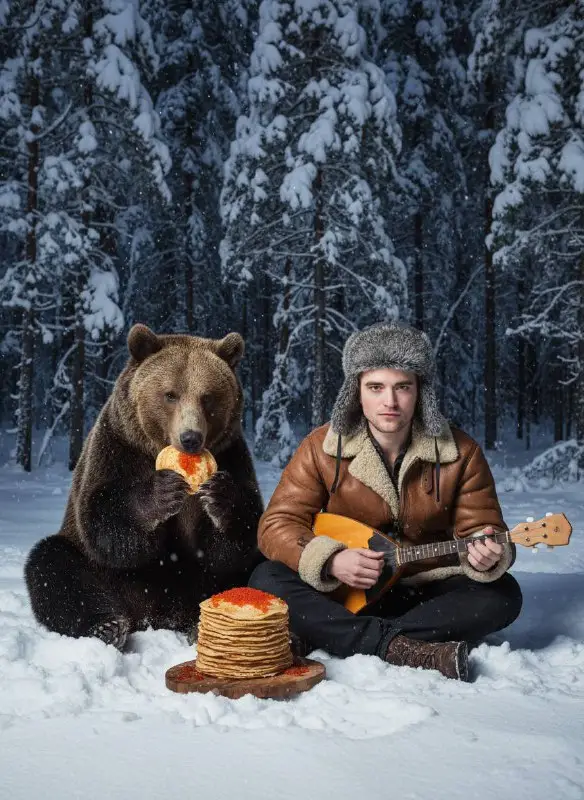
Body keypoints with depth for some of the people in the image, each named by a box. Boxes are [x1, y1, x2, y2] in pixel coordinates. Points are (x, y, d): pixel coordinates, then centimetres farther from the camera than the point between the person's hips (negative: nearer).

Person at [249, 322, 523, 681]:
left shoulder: (461, 453, -8)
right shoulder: (322, 448, -10)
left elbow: (481, 527, -5)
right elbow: (277, 523, -10)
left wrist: (486, 556, -29)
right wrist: (330, 561, -27)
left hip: (429, 593, 1)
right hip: (342, 594, 0)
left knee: (503, 595, -25)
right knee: (267, 579, -24)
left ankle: (335, 639, -27)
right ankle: (403, 649, -33)